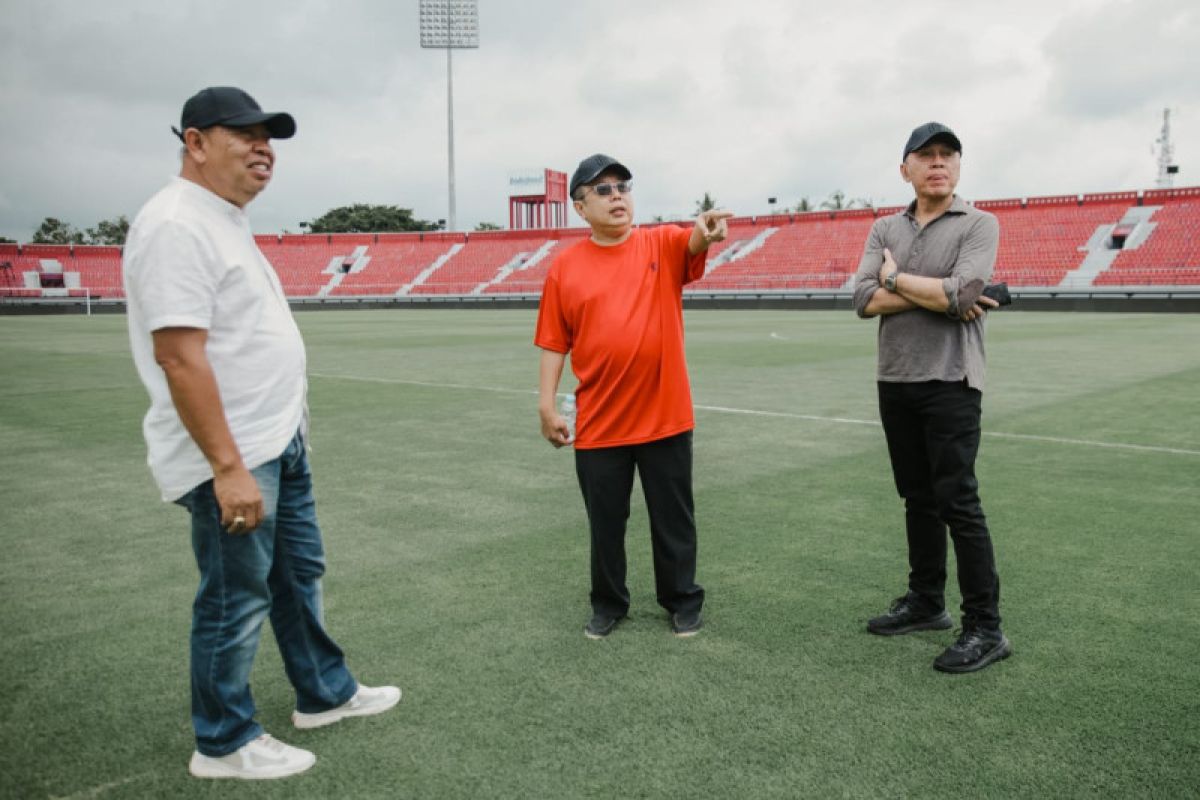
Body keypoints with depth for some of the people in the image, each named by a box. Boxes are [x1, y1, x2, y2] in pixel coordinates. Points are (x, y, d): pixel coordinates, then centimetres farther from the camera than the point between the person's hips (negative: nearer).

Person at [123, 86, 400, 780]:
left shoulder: (226, 222, 13)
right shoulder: (179, 225, -19)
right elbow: (180, 357, -26)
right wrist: (228, 467, -27)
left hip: (280, 443, 10)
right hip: (233, 459, -10)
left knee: (300, 572, 21)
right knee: (236, 602, 4)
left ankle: (325, 693, 38)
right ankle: (224, 744, 22)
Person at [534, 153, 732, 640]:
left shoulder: (662, 245, 0)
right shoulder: (564, 267, 0)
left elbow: (693, 243, -23)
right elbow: (554, 343, 1)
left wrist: (706, 230, -46)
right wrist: (546, 405, -4)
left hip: (665, 416, 0)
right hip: (598, 422, 1)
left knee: (674, 518, 12)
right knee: (605, 522, 12)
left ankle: (682, 601, 31)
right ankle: (608, 604, 32)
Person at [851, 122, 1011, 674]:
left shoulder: (979, 225, -3)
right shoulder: (884, 230, 11)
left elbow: (960, 295, -19)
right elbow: (864, 300, -3)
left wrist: (896, 279, -5)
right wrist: (937, 295, -12)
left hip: (950, 384, -5)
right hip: (894, 383, 5)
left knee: (957, 502, -7)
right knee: (918, 499, 13)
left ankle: (985, 629, 1)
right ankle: (926, 603, 26)